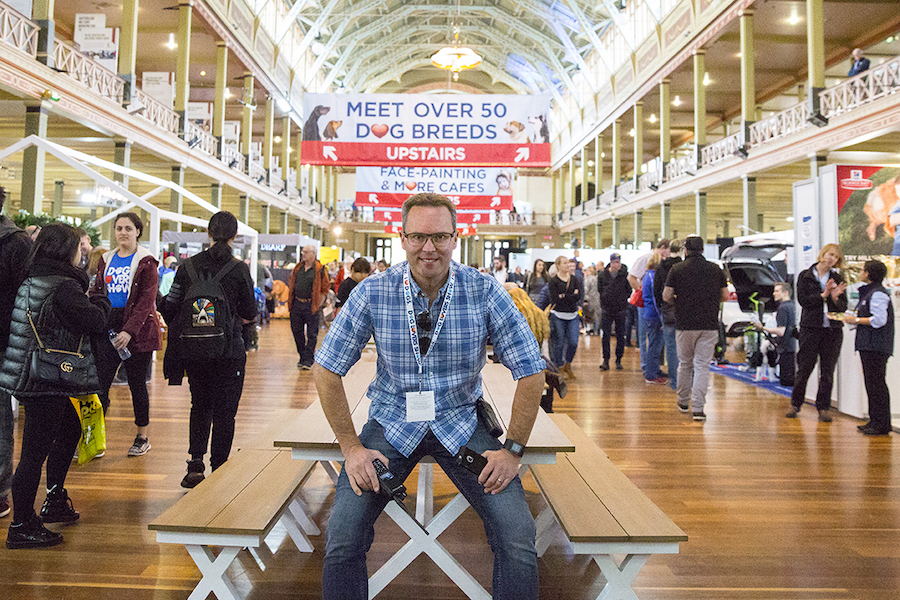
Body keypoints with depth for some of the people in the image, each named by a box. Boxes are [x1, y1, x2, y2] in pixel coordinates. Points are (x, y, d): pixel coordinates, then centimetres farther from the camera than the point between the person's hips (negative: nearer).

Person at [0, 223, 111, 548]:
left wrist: (91, 301, 7)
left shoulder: (32, 281, 11)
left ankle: (54, 500, 34)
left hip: (30, 375, 10)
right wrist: (101, 301, 0)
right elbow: (95, 320, -19)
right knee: (36, 450, -1)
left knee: (70, 430, 24)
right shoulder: (64, 286, -19)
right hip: (47, 380, -10)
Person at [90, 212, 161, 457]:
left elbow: (146, 301, -11)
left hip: (137, 329, -4)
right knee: (99, 382, -1)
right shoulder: (106, 260, 13)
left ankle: (142, 437, 18)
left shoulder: (146, 262, -4)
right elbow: (96, 294, 15)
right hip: (107, 329, 5)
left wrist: (129, 331, -21)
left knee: (137, 384, 4)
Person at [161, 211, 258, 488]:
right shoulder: (239, 269, -9)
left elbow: (170, 309, 2)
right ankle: (218, 470, 12)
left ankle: (195, 462, 10)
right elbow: (249, 314, -3)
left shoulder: (188, 266, 0)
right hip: (229, 351, -3)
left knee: (200, 405, 20)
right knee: (224, 411, 8)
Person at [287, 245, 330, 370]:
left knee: (311, 334, -2)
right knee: (297, 332, 9)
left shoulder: (320, 270, -4)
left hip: (311, 305, -5)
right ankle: (302, 356, 22)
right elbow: (291, 283, 22)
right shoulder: (298, 268, 11)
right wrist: (291, 300, 14)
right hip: (296, 304, 5)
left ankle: (308, 360, 4)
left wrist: (319, 302, -6)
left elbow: (325, 288, 0)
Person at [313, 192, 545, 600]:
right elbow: (327, 370, -2)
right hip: (392, 421, 1)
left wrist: (512, 449, -7)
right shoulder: (373, 292, -9)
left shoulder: (485, 291, -10)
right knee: (342, 540, -14)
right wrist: (351, 447, -6)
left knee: (519, 540, -15)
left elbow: (530, 371, -5)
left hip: (461, 421, 0)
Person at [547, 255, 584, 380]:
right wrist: (572, 296, -9)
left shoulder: (575, 280, 8)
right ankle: (560, 368, 14)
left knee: (573, 342, -3)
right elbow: (556, 299, -14)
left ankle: (567, 366, 19)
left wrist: (564, 297, -11)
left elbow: (579, 296, -7)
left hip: (573, 316, 3)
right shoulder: (553, 282, -2)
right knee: (558, 343, 0)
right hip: (558, 316, -3)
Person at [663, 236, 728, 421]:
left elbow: (666, 296, -4)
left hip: (684, 324, 0)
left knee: (685, 364, 15)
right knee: (702, 366, 2)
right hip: (709, 324, 1)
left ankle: (683, 402, 27)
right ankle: (698, 408, -4)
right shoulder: (715, 270, 4)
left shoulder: (677, 269, -3)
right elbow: (725, 296, 10)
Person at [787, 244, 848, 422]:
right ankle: (795, 404, 15)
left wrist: (835, 298, -13)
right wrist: (824, 295, -15)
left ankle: (823, 408, 13)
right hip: (810, 328, -2)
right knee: (804, 369, 0)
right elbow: (803, 299, -8)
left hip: (833, 329, 3)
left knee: (828, 371, 4)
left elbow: (843, 307, 6)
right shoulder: (805, 276, 4)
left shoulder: (838, 279, 11)